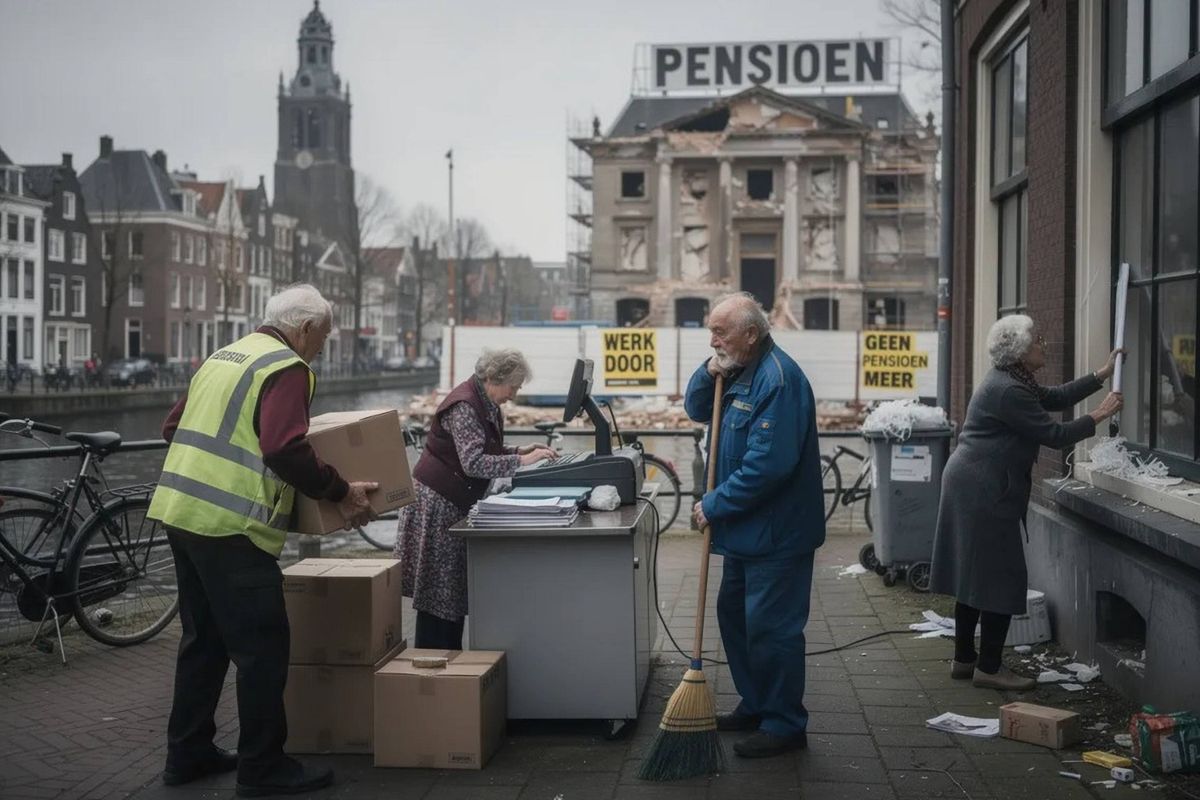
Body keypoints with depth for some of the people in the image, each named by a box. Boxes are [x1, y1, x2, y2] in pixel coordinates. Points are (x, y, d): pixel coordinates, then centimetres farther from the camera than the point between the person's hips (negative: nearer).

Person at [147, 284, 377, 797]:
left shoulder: (224, 357, 17)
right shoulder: (286, 369, -10)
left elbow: (173, 427, 22)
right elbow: (286, 450, -23)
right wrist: (341, 493, -14)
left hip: (180, 513, 10)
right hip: (231, 526, -9)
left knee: (204, 639, 19)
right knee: (262, 648, -1)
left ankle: (187, 753, 27)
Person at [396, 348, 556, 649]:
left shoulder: (486, 404, 7)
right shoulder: (464, 406, -22)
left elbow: (488, 451, 15)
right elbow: (473, 463, -30)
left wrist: (520, 452, 0)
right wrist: (522, 461, -28)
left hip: (458, 503, 10)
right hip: (437, 501, -10)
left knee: (455, 586, 12)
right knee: (437, 589, -4)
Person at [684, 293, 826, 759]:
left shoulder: (778, 380, -24)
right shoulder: (738, 371, 8)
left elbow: (767, 464, -29)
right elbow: (696, 411, 16)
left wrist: (715, 505, -20)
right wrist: (709, 373, -4)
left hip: (776, 532, -10)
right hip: (746, 527, 10)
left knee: (770, 628, -3)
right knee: (734, 614, 18)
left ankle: (785, 724, 9)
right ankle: (755, 705, 32)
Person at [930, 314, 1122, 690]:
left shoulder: (1013, 380, 13)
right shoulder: (1007, 391, -20)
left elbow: (1054, 398, 23)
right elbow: (1055, 434, -16)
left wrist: (1102, 374, 22)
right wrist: (1100, 415, -4)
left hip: (970, 487, 11)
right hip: (985, 492, -11)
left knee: (974, 577, 14)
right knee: (1000, 578, -4)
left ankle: (964, 659, 21)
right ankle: (989, 668, 2)